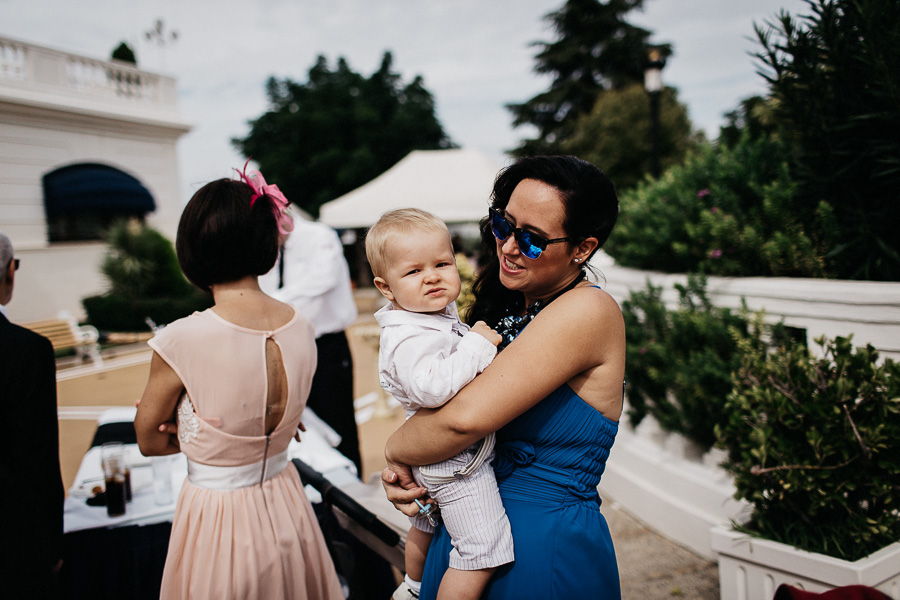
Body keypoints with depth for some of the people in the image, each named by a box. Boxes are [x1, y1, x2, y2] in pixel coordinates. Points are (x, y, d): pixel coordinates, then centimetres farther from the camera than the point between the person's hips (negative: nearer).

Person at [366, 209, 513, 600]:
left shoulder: (439, 313, 4)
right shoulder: (409, 339, -27)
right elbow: (432, 387, -42)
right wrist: (477, 345, -32)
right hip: (457, 465, -11)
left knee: (425, 525, 32)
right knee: (483, 551, -7)